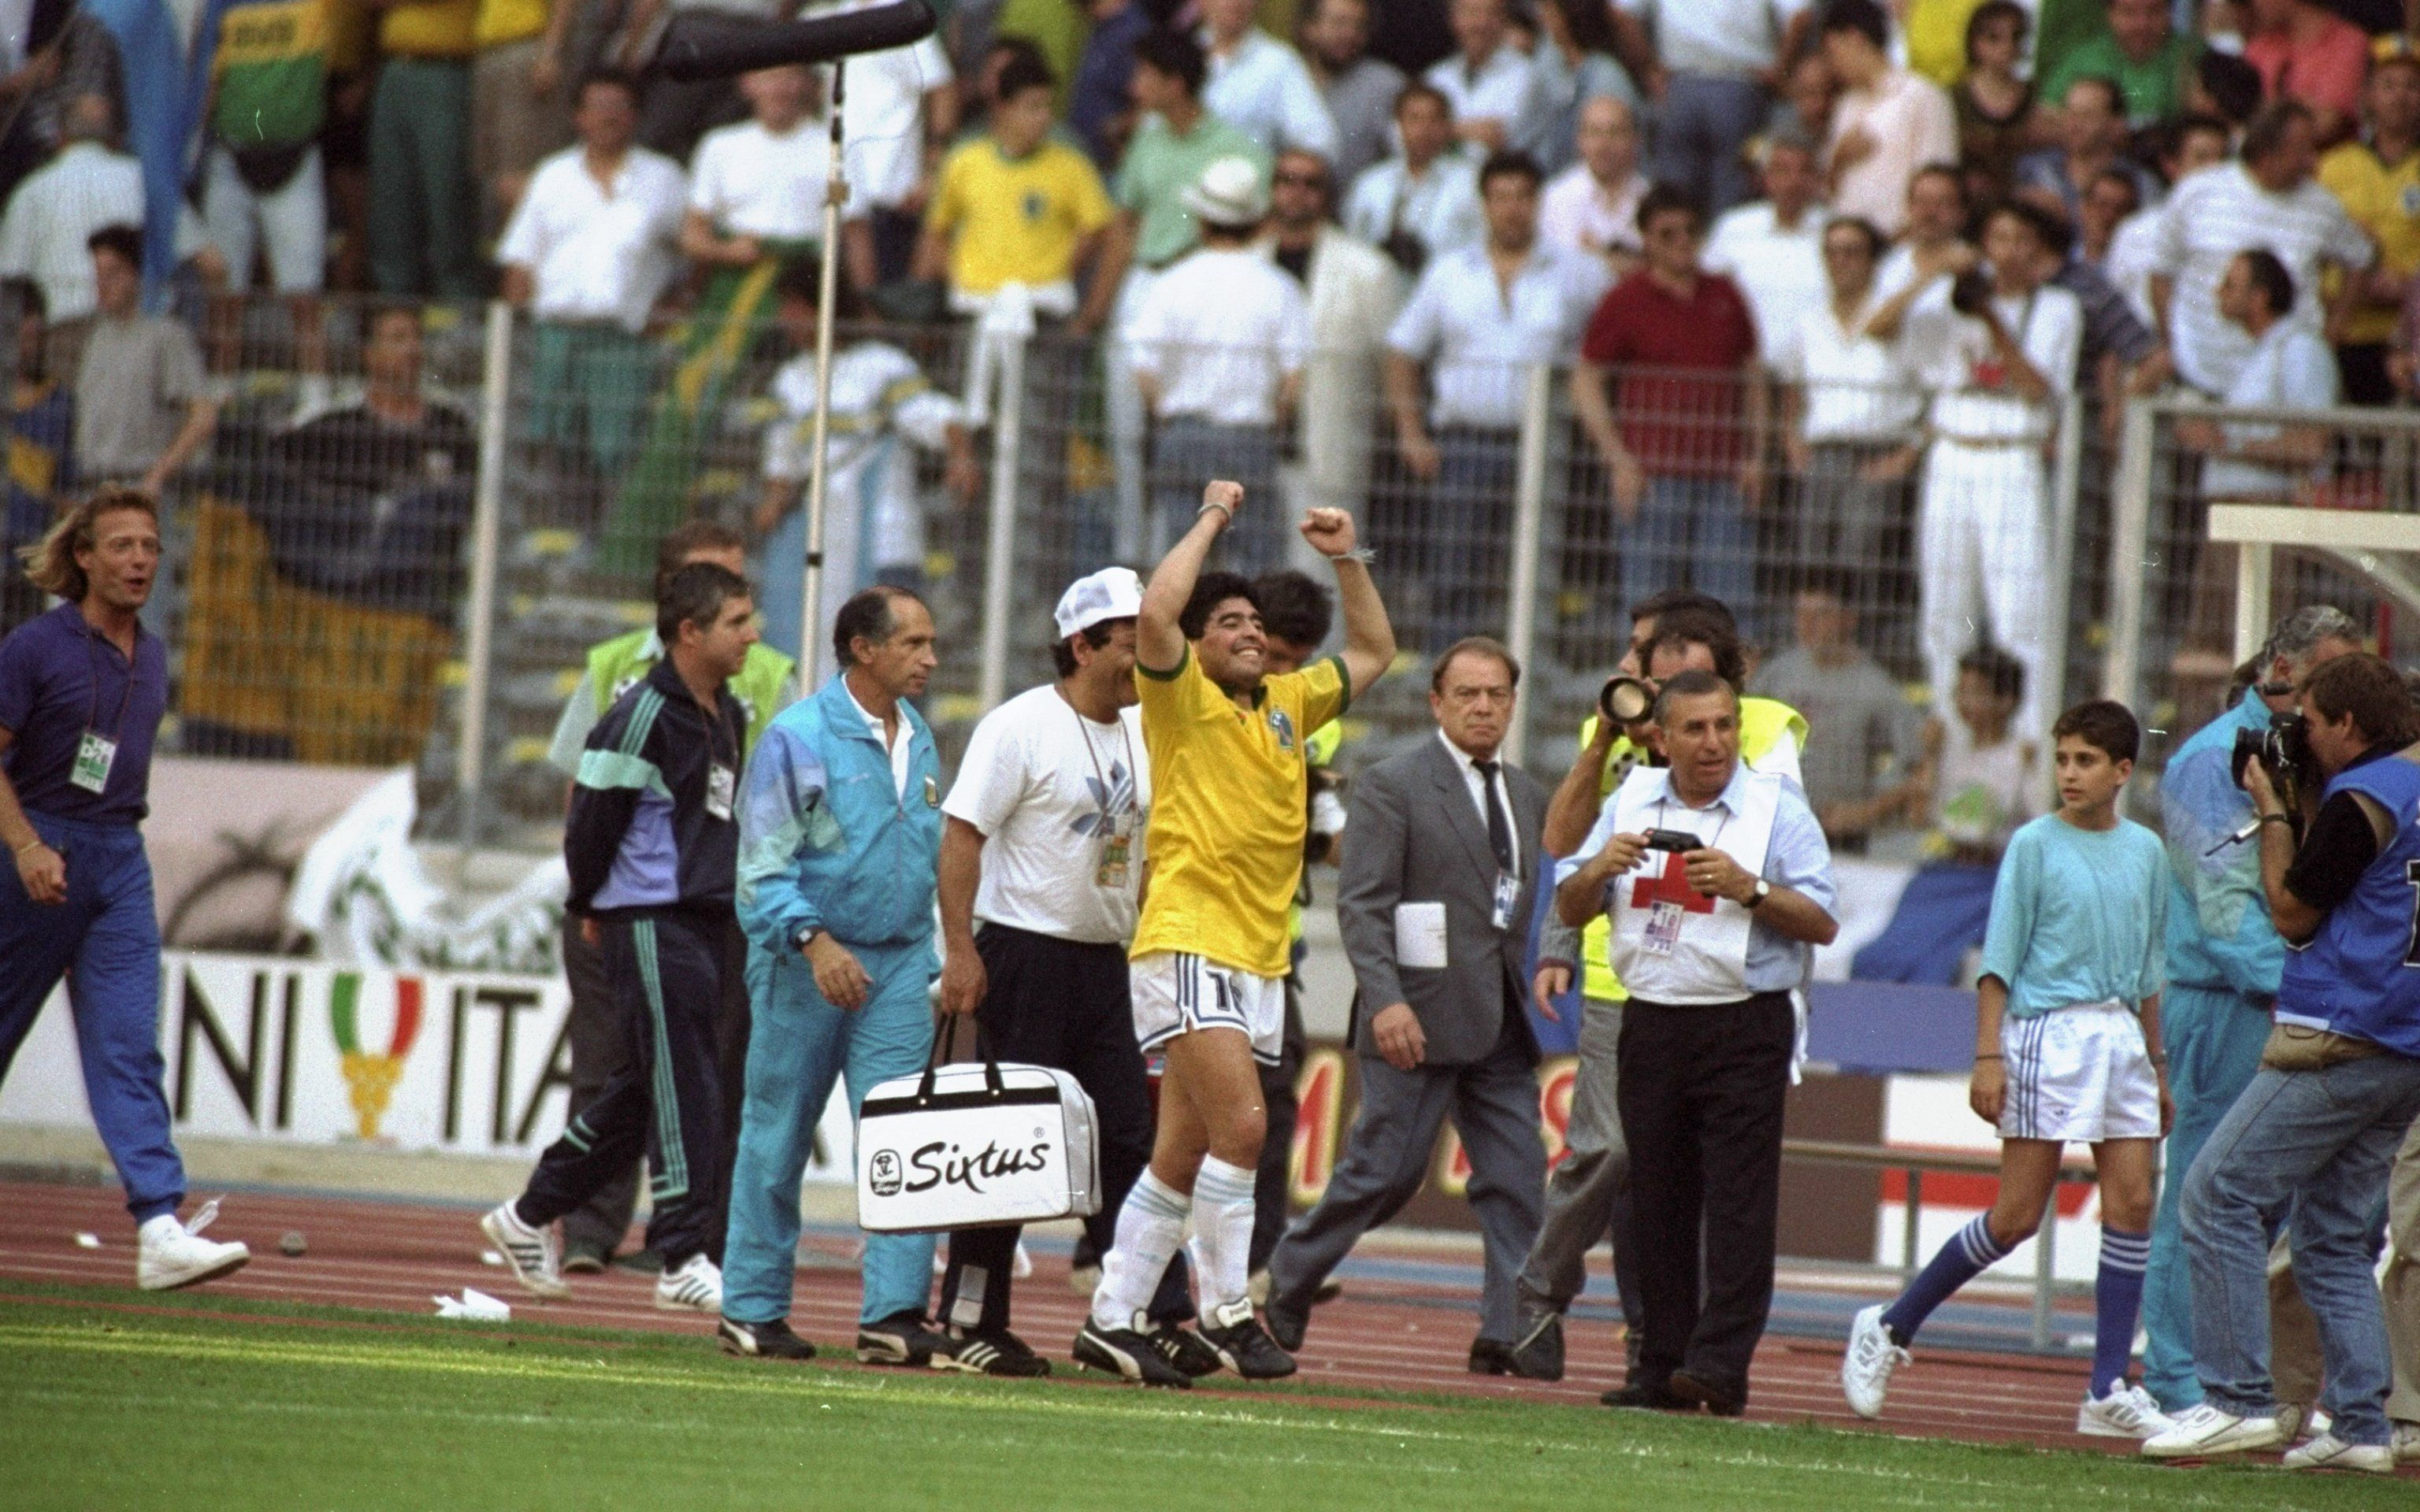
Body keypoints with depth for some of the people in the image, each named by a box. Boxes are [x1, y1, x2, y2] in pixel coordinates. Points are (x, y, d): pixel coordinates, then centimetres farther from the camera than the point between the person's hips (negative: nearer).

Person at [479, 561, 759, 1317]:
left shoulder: (728, 717, 13)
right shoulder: (643, 717, -14)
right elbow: (594, 814, -11)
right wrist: (591, 907, 0)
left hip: (705, 926, 9)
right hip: (650, 924, -9)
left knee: (643, 1089, 13)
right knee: (680, 1088, -9)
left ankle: (531, 1215, 25)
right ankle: (684, 1260, -7)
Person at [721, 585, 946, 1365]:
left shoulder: (919, 739, 11)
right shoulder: (798, 737, -8)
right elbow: (763, 863, -11)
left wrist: (933, 960, 17)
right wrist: (814, 941, -23)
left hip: (898, 969, 5)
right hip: (807, 967, -5)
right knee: (777, 1140, 3)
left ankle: (895, 1313, -9)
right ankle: (751, 1310, 12)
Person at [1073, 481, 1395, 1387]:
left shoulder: (1286, 703, 18)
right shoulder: (1184, 697, -1)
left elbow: (1373, 653, 32)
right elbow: (1156, 611, -19)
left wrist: (1346, 561, 20)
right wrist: (1212, 519, -9)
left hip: (1259, 956, 7)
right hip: (1187, 940, -7)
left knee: (1183, 1156, 7)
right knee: (1240, 1122, -21)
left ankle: (1112, 1321, 11)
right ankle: (1227, 1311, -14)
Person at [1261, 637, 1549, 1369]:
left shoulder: (1528, 796, 16)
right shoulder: (1391, 786, -3)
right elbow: (1361, 903, -11)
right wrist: (1385, 999, -22)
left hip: (1502, 1023, 6)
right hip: (1420, 1019, -6)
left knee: (1517, 1176, -2)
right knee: (1384, 1171, -3)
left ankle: (1508, 1331, 0)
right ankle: (1287, 1285, 15)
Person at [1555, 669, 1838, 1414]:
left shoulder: (1777, 810, -1)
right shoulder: (1633, 802, 11)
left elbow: (1821, 923, -7)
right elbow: (1570, 907, 13)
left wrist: (1750, 889, -20)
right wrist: (1602, 867, -7)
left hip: (1744, 1025, -5)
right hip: (1651, 1022, 5)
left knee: (1736, 1199, -9)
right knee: (1658, 1203, 7)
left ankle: (1719, 1365, -14)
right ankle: (1661, 1366, 12)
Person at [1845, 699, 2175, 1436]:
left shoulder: (2145, 851, 12)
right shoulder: (2035, 845, -2)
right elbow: (1999, 959, -2)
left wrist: (2158, 1065, 18)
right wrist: (1988, 1056, -10)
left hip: (2121, 1036, 5)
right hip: (2047, 1034, -5)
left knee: (2132, 1204, -4)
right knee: (2017, 1216, -6)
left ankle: (2109, 1390, 0)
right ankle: (1890, 1329, 9)